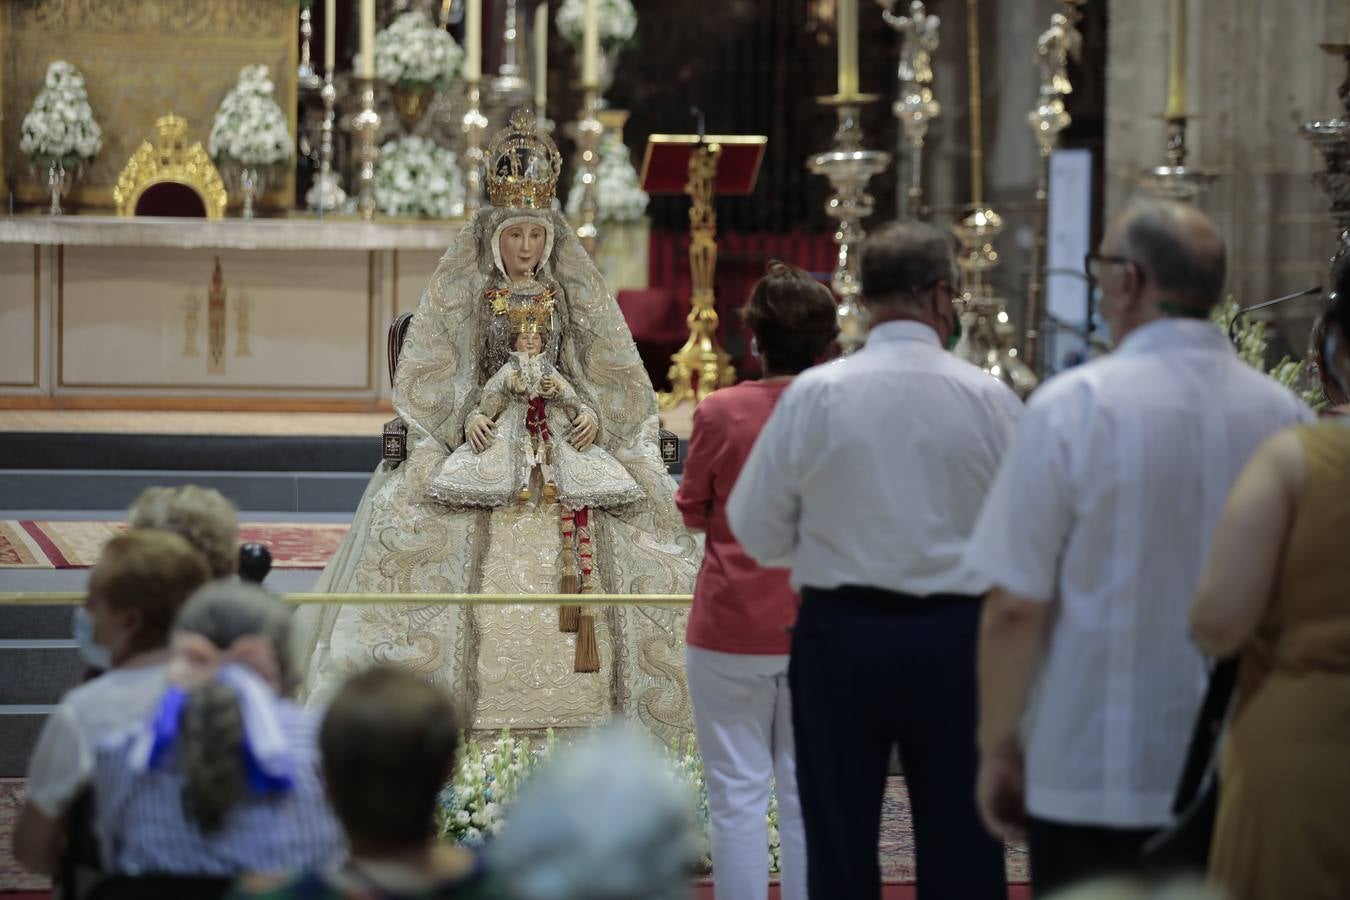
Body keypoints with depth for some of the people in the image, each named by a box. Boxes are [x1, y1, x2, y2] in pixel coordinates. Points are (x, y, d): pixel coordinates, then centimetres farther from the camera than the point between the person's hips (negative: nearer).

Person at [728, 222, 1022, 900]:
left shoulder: (813, 394, -8)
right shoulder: (988, 400, -7)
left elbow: (756, 530, -1)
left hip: (840, 634, 0)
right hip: (955, 637, 0)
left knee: (840, 842, 9)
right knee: (960, 844, 8)